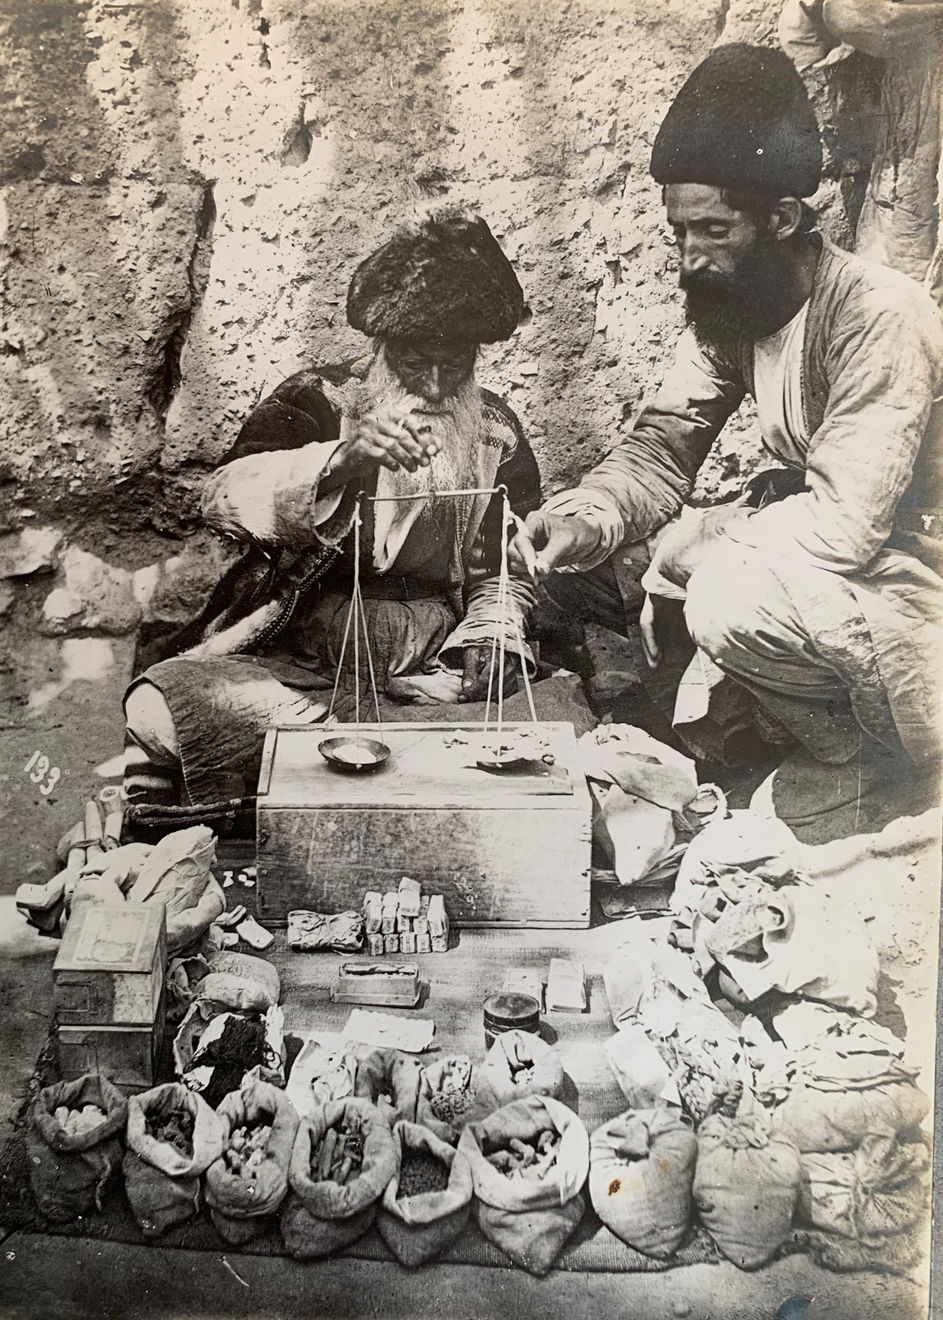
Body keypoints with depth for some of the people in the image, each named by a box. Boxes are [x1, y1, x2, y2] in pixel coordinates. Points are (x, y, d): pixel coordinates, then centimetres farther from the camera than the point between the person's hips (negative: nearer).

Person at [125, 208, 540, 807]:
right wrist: (344, 459, -33)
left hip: (432, 670, 2)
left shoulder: (496, 433, 10)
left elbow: (506, 573, 13)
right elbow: (226, 499, -16)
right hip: (294, 655, -1)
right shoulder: (318, 399, 2)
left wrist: (488, 639, -9)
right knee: (156, 707, -26)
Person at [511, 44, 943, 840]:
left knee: (726, 601, -35)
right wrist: (588, 521, -23)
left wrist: (673, 559, -25)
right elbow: (662, 448, -1)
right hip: (795, 543, 8)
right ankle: (726, 731, 5)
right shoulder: (729, 309, 0)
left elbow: (844, 520, -30)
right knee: (588, 556, -3)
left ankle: (846, 754, -6)